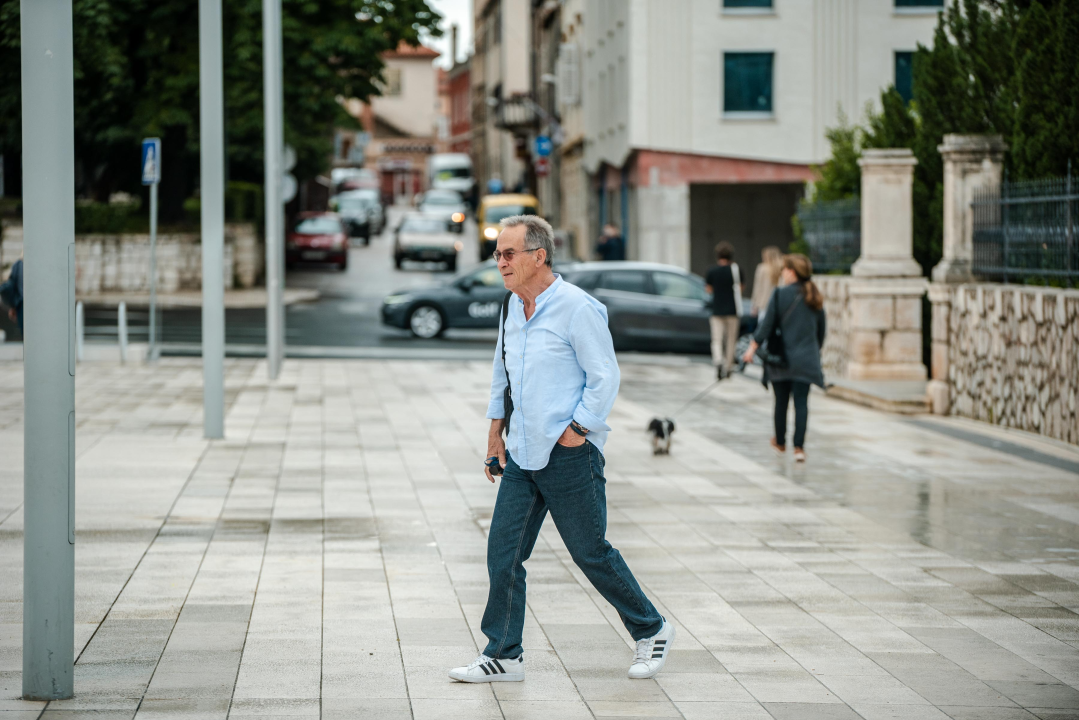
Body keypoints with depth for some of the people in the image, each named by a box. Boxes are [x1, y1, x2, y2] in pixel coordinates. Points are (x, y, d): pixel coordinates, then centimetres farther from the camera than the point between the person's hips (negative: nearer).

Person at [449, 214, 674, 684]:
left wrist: (578, 429, -15)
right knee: (503, 552, 2)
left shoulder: (577, 308, -14)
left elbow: (605, 377, -12)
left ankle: (651, 631, 21)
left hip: (569, 454, -7)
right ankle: (504, 656, 8)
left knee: (591, 553, 3)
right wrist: (495, 431, 20)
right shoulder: (511, 307, 9)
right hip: (522, 456, 7)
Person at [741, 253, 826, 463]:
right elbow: (821, 330, 13)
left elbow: (767, 324, -11)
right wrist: (815, 351, 26)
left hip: (782, 357, -3)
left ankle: (780, 443, 29)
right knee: (801, 402, -1)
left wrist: (753, 347, -5)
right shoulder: (814, 298, 5)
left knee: (781, 402, 13)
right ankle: (799, 447, -11)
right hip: (806, 359, 3)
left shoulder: (780, 294, -9)